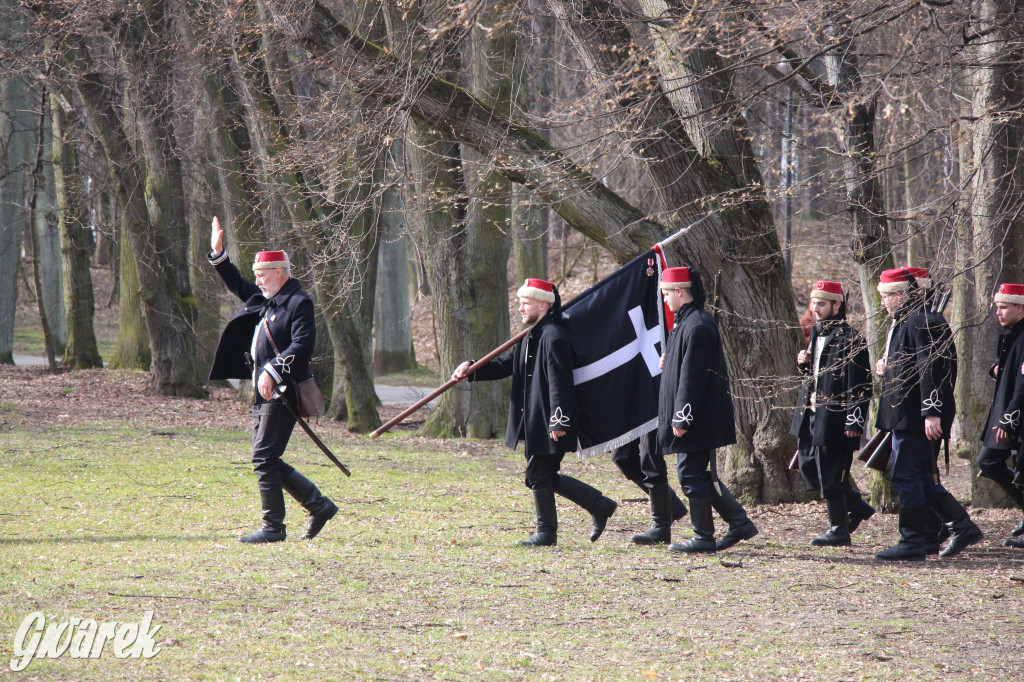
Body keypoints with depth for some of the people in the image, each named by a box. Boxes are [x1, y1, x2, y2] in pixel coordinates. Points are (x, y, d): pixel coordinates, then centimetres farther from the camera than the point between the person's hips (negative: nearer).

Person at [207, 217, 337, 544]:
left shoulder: (298, 303, -10)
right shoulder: (266, 300, 17)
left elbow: (303, 345, -21)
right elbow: (237, 286, 30)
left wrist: (273, 372, -27)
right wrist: (218, 253, 19)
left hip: (281, 393, -10)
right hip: (264, 394, 10)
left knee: (264, 458, -9)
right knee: (266, 459, 10)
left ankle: (273, 526, -3)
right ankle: (319, 505, 17)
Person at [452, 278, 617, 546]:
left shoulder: (554, 337, -17)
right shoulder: (531, 336, 15)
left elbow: (559, 383, -21)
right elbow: (505, 364, 16)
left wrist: (558, 421, -24)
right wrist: (471, 369, 1)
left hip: (548, 423, -10)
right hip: (533, 422, 10)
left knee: (539, 476, -2)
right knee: (541, 477, 13)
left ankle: (546, 532, 11)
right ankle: (599, 505, 20)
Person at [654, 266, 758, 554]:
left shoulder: (697, 326, -18)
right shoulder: (687, 321, 13)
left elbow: (692, 378, -21)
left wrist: (682, 419, -21)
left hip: (697, 421, -10)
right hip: (698, 420, 10)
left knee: (691, 474, -3)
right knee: (697, 474, 14)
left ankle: (703, 538, 4)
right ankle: (739, 522, 17)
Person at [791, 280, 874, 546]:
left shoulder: (849, 339, -14)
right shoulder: (816, 333, 13)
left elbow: (859, 385, -16)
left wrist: (854, 421, -20)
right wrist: (804, 363, 3)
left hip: (834, 419, -9)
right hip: (811, 414, 9)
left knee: (830, 474, -3)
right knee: (808, 466, 12)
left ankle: (839, 529, 9)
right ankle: (856, 506, 26)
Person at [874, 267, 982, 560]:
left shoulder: (923, 324, -15)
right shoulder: (903, 323, 18)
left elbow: (932, 370, -22)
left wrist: (931, 413, -26)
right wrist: (887, 369, 11)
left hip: (915, 419, -11)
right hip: (906, 416, 11)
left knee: (907, 477, -7)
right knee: (923, 479, 12)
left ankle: (912, 543, -2)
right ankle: (963, 527, 16)